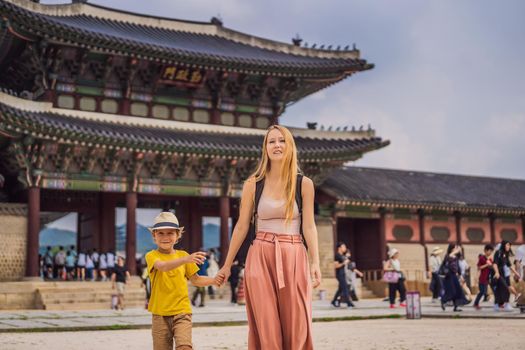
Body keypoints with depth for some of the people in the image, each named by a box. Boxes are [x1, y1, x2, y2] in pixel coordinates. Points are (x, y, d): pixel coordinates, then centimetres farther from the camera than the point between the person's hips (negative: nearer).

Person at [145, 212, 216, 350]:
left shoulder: (182, 255, 7)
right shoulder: (152, 256, -4)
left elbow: (195, 280, 15)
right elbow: (163, 266, -27)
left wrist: (215, 280, -3)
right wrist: (185, 259, -43)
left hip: (182, 312, 1)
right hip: (160, 314, -1)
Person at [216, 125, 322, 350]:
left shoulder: (304, 184, 4)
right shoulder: (253, 184, 4)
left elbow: (309, 226, 1)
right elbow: (242, 226, 7)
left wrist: (315, 262, -10)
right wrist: (227, 264, 8)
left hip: (294, 258, 0)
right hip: (261, 258, 0)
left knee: (296, 327, 0)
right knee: (266, 327, 2)